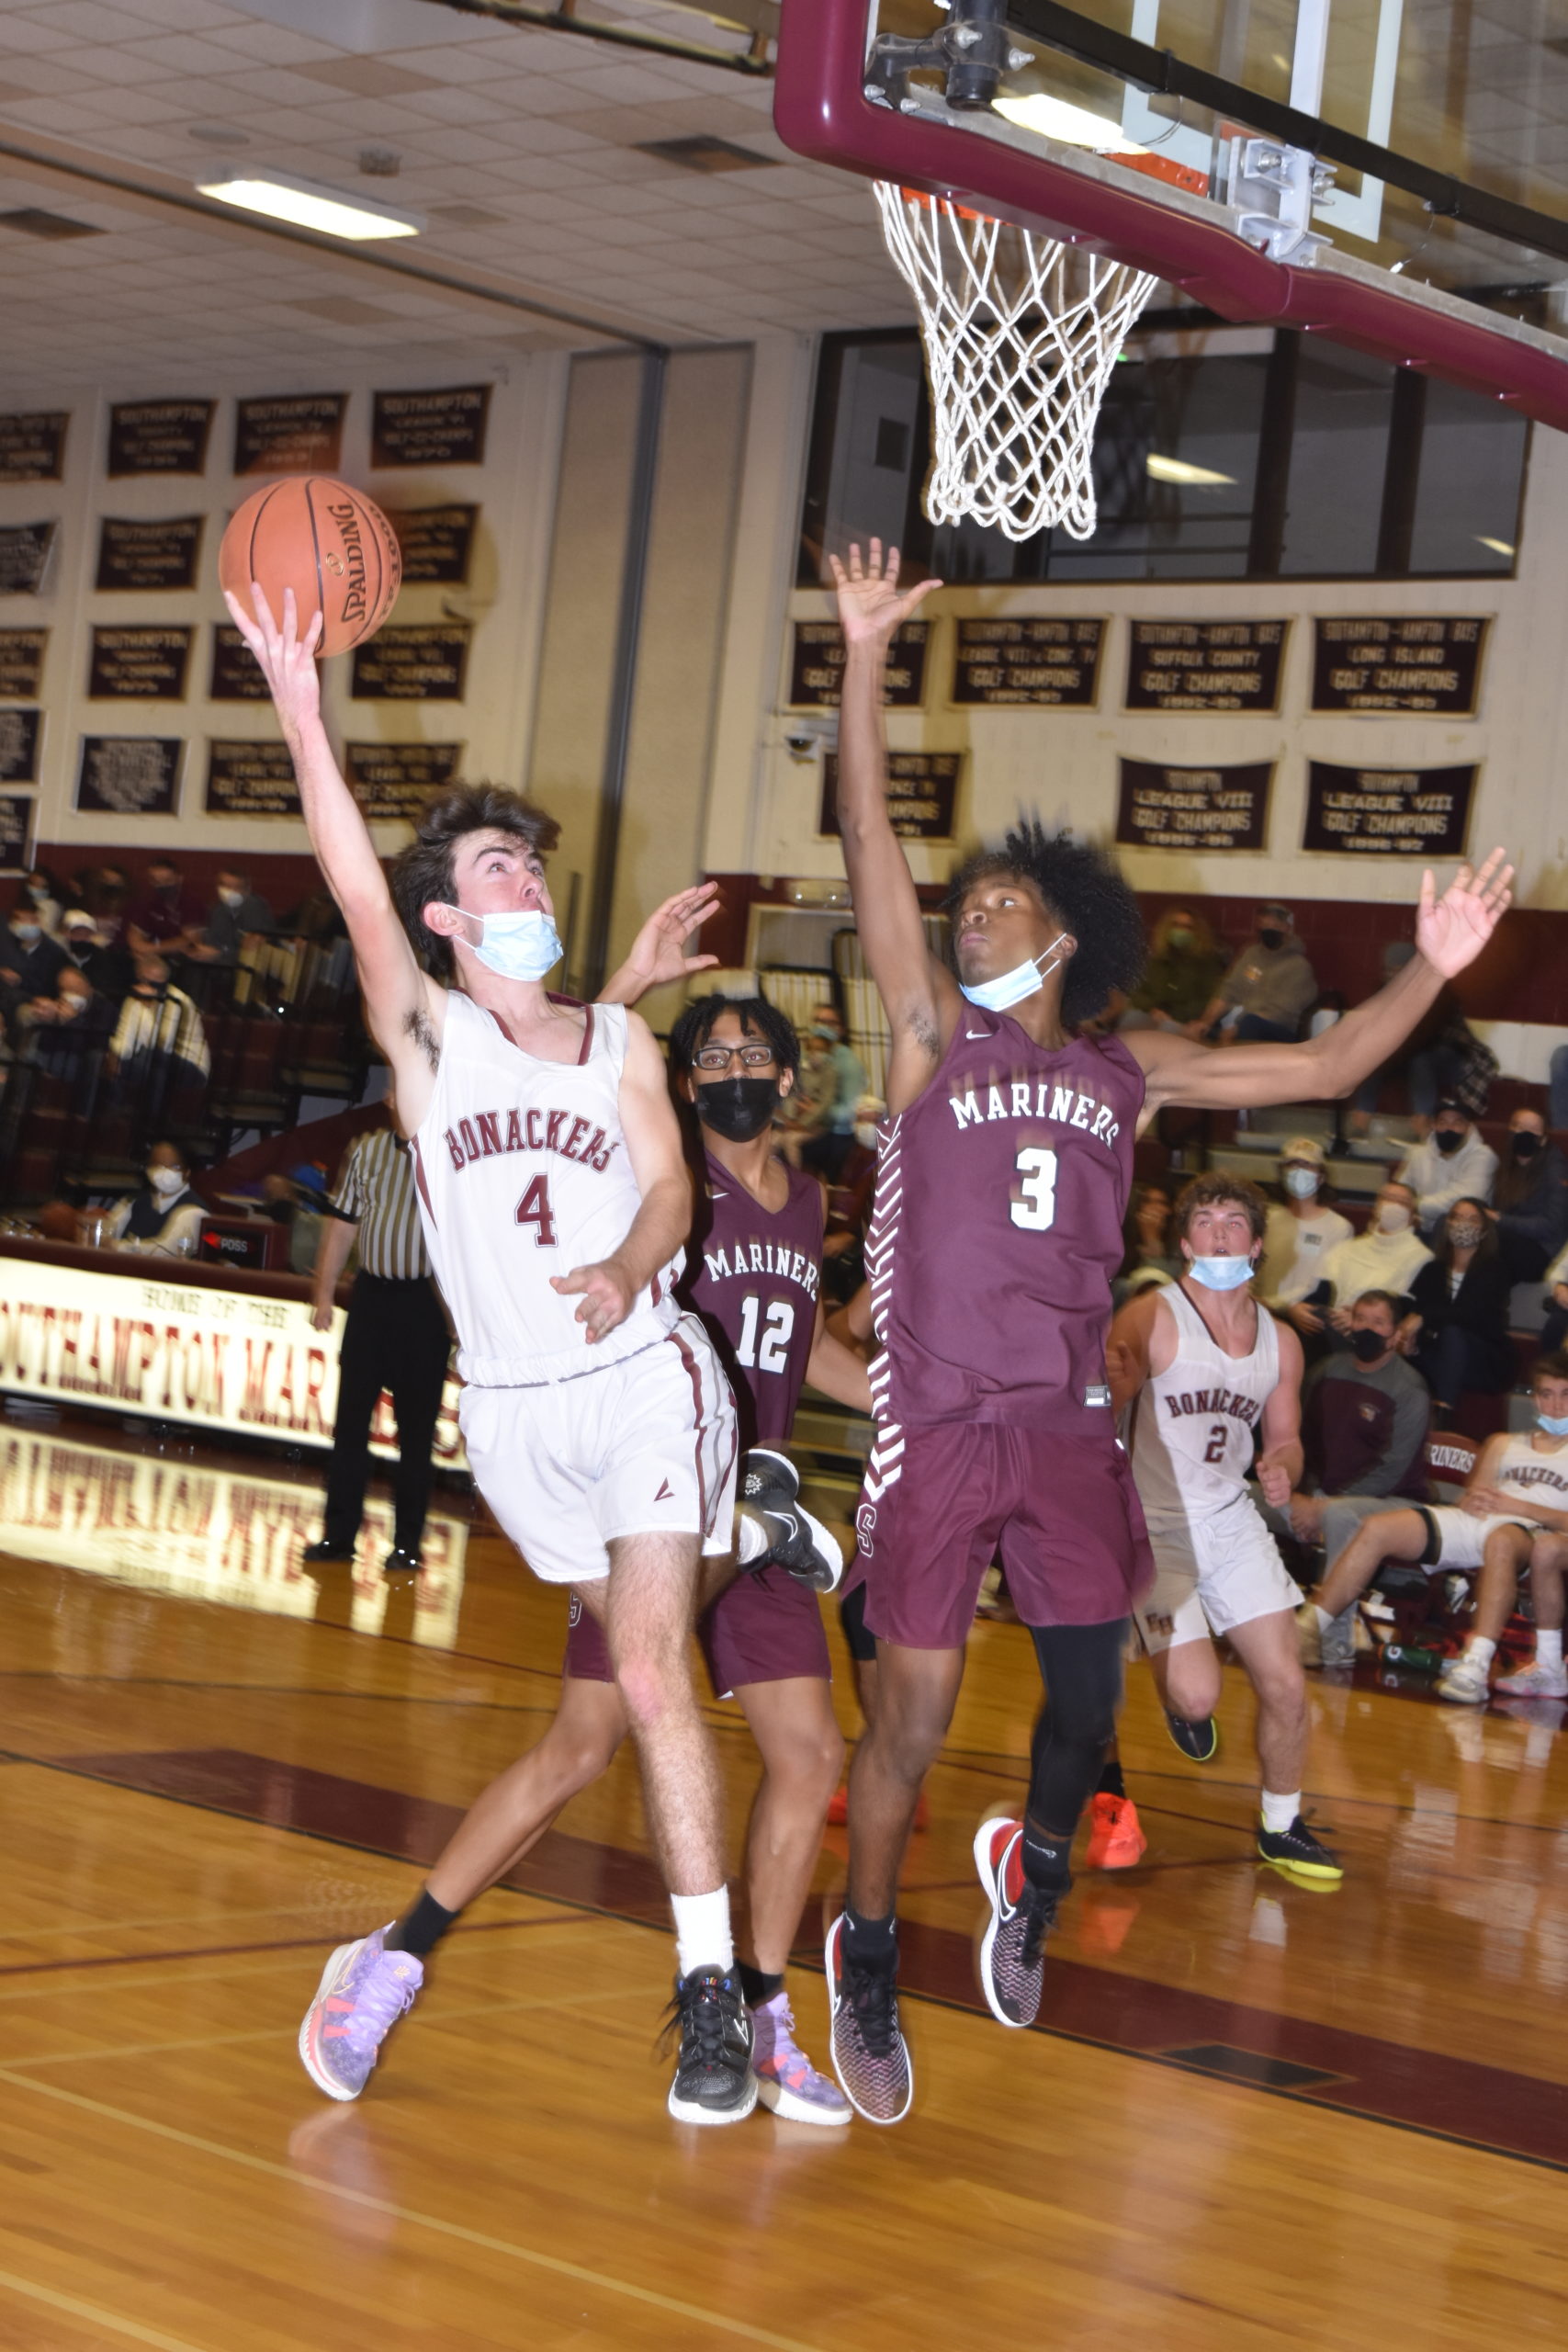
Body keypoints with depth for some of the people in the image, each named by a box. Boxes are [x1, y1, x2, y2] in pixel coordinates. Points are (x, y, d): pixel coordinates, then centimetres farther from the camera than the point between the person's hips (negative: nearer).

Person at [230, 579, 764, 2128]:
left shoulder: (620, 1041, 6)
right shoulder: (424, 1032, -1)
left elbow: (668, 1191, -3)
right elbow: (356, 890, -16)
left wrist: (625, 1272, -27)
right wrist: (298, 705, -29)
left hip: (643, 1379, -1)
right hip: (508, 1407, 1)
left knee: (649, 1668, -13)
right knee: (631, 1666, 14)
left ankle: (710, 1987, -13)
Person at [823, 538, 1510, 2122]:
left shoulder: (1128, 1072, 12)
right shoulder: (932, 1031, 4)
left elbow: (1317, 1069, 12)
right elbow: (869, 843, -6)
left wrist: (1430, 973, -2)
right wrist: (864, 658, -14)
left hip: (1069, 1424, 3)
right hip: (937, 1423, -3)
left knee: (1087, 1696, 5)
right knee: (913, 1711, 0)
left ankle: (1032, 1870, 37)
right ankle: (865, 1961, 20)